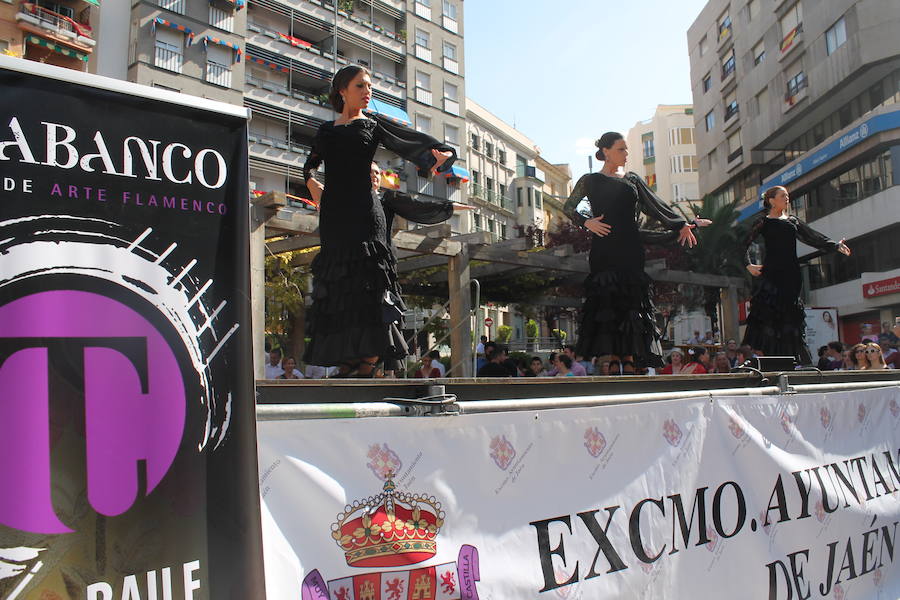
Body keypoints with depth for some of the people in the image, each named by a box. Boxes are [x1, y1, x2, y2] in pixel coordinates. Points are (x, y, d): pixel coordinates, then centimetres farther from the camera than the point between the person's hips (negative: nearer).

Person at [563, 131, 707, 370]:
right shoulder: (591, 180, 8)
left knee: (631, 302, -2)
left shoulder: (633, 180, 18)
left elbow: (655, 206, 17)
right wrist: (587, 222, -10)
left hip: (630, 250, 3)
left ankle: (630, 358, 0)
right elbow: (568, 207, 7)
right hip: (604, 250, -3)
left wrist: (682, 224, 9)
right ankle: (610, 359, -7)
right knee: (607, 301, -9)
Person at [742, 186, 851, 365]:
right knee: (770, 315, -9)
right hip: (772, 273, -4)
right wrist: (748, 265, -7)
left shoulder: (793, 220, 18)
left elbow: (813, 238, 14)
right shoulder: (764, 222, 4)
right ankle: (771, 362, -6)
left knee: (791, 315, 3)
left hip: (791, 274, 4)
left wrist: (836, 245, 3)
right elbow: (744, 244, 1)